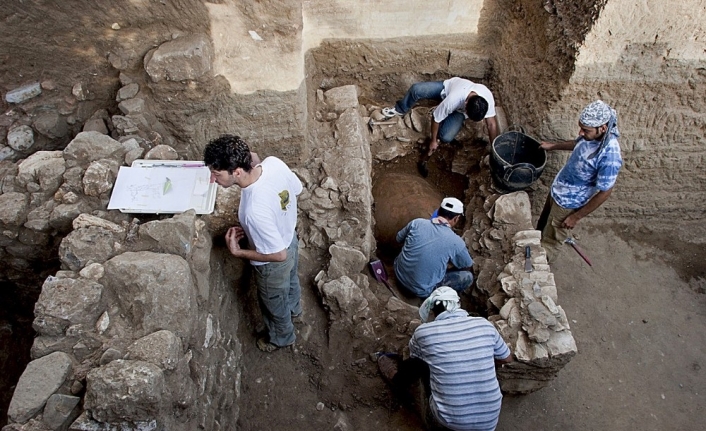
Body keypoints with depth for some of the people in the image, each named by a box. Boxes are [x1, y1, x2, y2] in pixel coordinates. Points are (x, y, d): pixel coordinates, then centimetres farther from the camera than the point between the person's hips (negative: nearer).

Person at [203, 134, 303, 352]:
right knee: (291, 281, 37)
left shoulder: (255, 211, -45)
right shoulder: (274, 162, -26)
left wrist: (238, 252, -20)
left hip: (273, 265, -6)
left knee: (274, 304, 26)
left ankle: (281, 337, 58)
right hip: (290, 238, 7)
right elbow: (296, 189, -5)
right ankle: (294, 309, 70)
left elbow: (278, 255, -33)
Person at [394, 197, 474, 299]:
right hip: (420, 291, -4)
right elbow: (468, 267, 4)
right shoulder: (456, 242, -16)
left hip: (399, 275, 4)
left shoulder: (416, 222, -9)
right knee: (468, 276, 7)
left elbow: (399, 239, 11)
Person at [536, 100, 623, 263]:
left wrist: (576, 217, -17)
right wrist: (553, 146, 24)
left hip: (568, 203, -8)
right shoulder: (592, 135, -12)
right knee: (543, 225, 30)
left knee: (550, 243, 13)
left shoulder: (609, 156, -35)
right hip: (556, 190, 8)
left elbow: (605, 193, -25)